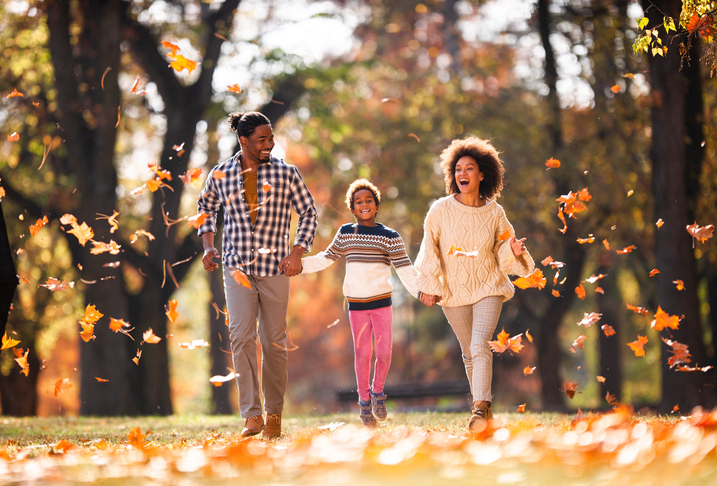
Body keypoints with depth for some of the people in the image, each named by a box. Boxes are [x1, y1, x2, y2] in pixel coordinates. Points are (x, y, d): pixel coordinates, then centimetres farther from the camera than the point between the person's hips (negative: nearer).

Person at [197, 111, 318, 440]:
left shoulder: (285, 173, 0)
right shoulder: (220, 175, 3)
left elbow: (308, 213, 7)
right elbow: (206, 206, 21)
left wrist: (298, 252, -5)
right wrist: (208, 244, 8)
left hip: (275, 267, 0)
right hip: (237, 266, 0)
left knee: (274, 341, 4)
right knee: (241, 336, -13)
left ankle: (274, 413, 17)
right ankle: (252, 416, -15)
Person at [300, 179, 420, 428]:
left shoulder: (390, 237, 0)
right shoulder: (345, 233, 6)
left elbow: (404, 268, -3)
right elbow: (326, 258, 17)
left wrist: (420, 292, -15)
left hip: (382, 301, -1)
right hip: (356, 304, 1)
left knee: (384, 352, -7)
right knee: (362, 354, 0)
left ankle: (377, 392, 19)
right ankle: (364, 401, 16)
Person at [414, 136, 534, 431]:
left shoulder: (494, 213, -6)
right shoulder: (441, 210, -8)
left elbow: (502, 249, 6)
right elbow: (430, 249, 2)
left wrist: (514, 251, -16)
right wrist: (429, 285, 1)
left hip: (488, 288, -1)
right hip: (453, 293, 2)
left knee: (480, 346, -19)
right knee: (469, 353, 12)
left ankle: (480, 409, -24)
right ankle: (483, 403, 31)